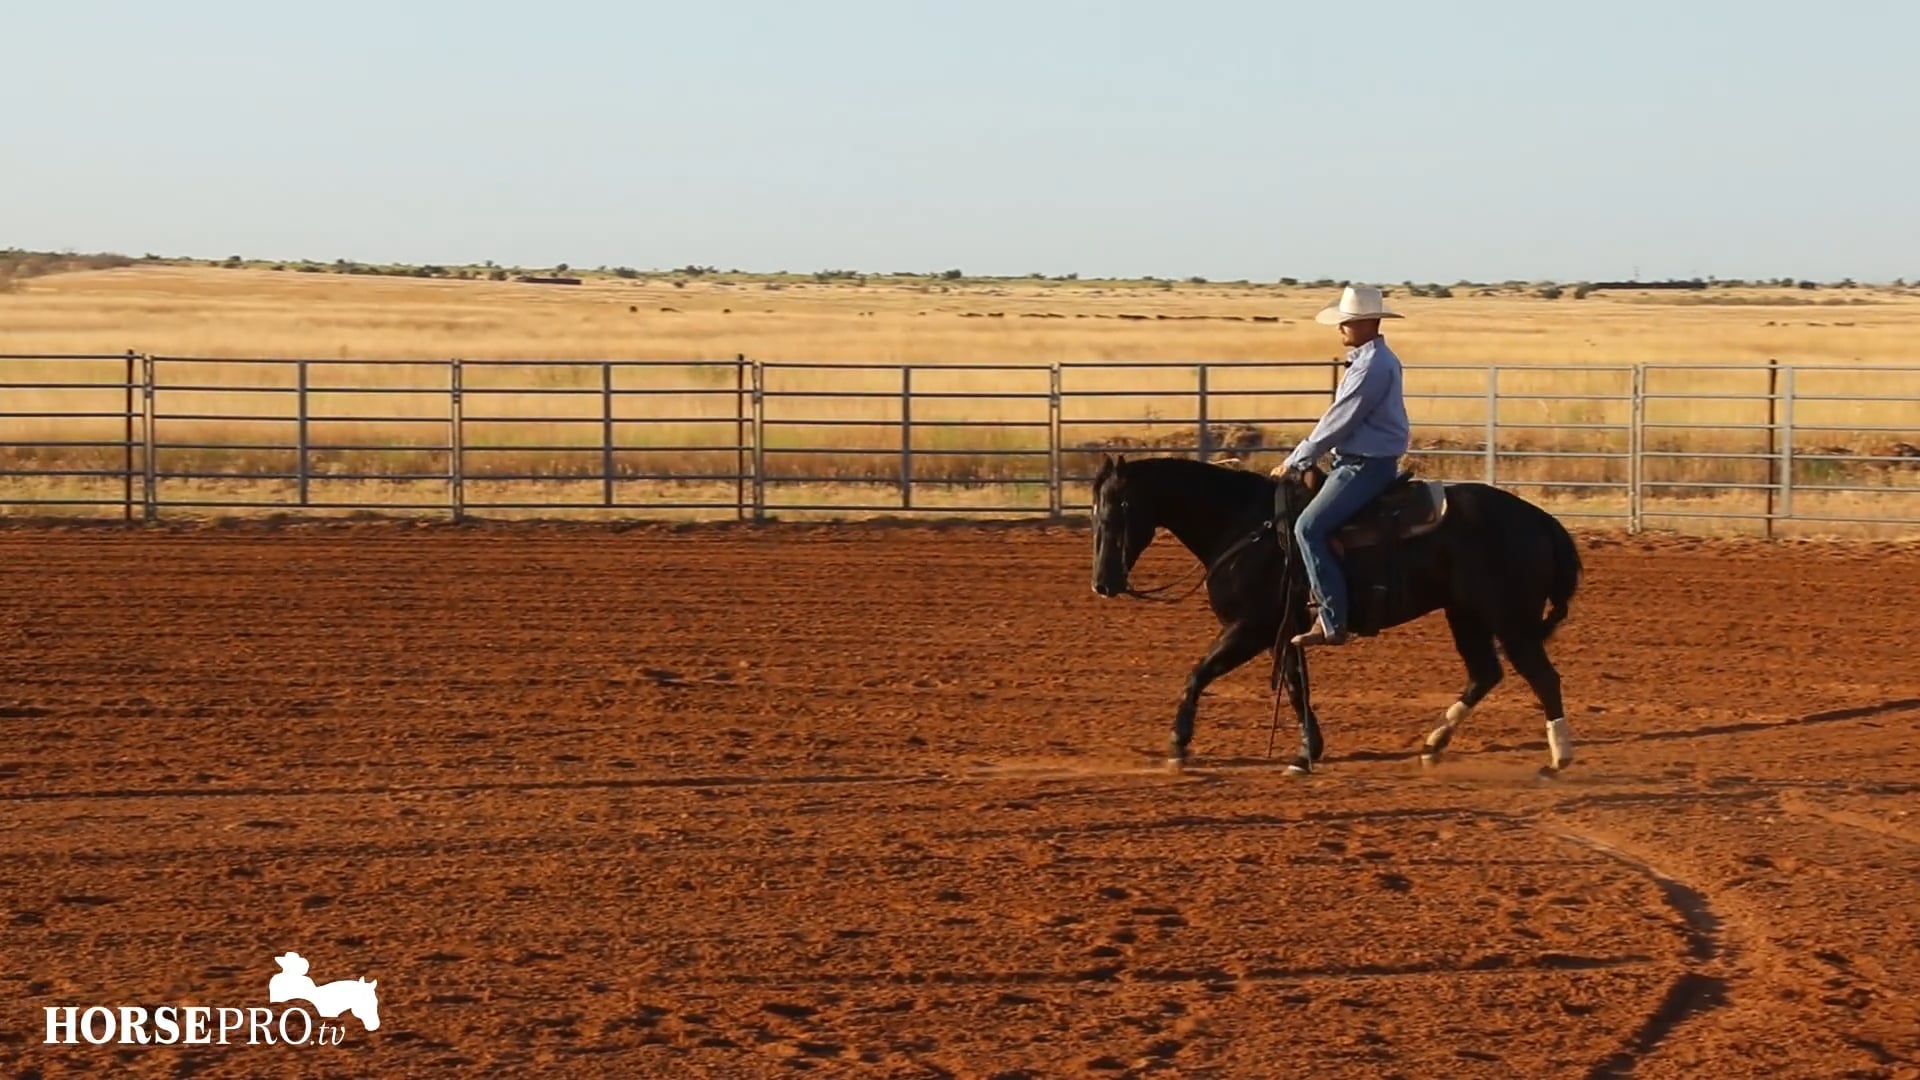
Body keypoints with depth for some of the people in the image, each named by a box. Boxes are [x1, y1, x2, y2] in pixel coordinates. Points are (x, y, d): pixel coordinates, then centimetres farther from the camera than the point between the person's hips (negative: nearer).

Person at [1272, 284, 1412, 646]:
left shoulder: (1372, 366, -19)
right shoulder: (1375, 359, 15)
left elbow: (1339, 423, -19)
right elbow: (1342, 419, 21)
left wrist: (1295, 462, -11)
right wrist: (1304, 459, 17)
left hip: (1366, 466, -11)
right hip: (1355, 461, 11)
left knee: (1309, 527, -20)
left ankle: (1332, 622, -22)